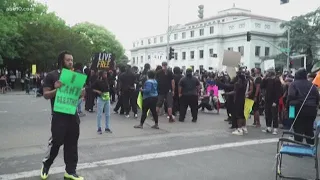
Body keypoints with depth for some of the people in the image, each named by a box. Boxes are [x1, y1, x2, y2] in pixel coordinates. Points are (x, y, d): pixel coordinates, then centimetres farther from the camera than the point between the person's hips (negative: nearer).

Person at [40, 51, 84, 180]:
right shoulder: (52, 75, -3)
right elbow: (46, 95, -6)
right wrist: (56, 89, -24)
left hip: (72, 114, 5)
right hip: (58, 115, -5)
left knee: (72, 143, 8)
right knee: (56, 141, 1)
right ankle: (46, 165, 27)